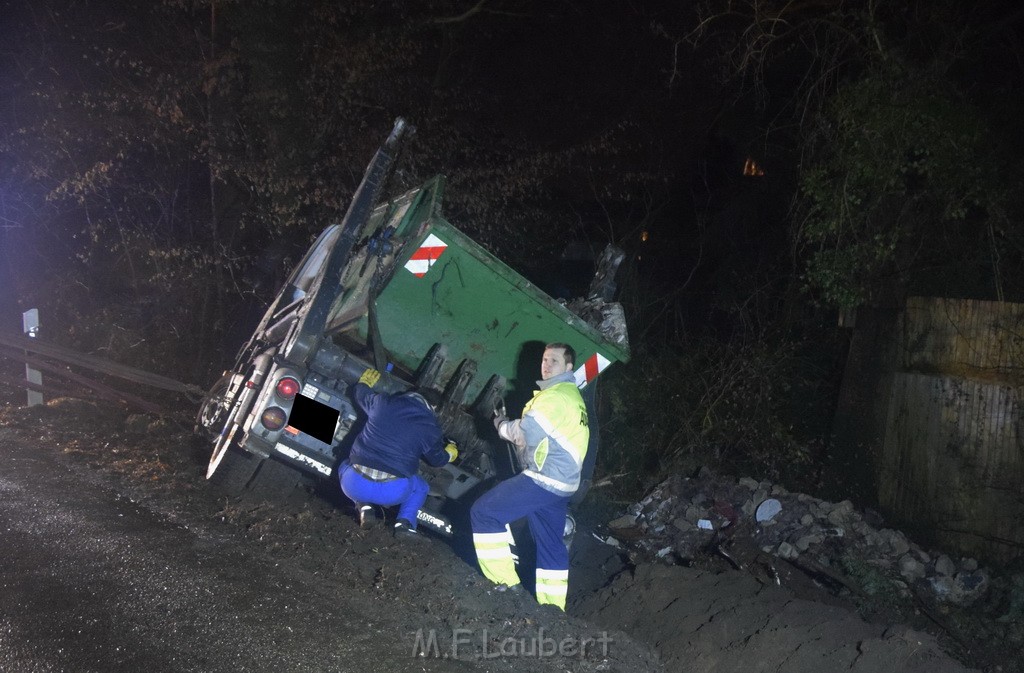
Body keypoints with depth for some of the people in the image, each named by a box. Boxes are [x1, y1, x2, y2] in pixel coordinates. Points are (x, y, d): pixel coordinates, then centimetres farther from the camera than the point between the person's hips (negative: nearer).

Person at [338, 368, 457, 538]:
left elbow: (359, 393, 29)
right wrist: (450, 454, 45)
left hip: (354, 485, 1)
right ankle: (404, 523, 7)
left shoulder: (383, 402, 7)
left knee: (346, 467, 37)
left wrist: (365, 381, 52)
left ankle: (365, 508, 12)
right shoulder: (431, 427, 4)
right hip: (392, 491, 0)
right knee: (420, 487, 34)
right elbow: (437, 459, 22)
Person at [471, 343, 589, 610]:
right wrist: (511, 425, 4)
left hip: (543, 478, -10)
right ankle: (552, 607, 24)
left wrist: (500, 423, -1)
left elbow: (526, 433, -20)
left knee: (484, 512, -5)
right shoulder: (573, 395, 19)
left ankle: (506, 583, -3)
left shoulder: (556, 395, -14)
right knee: (550, 545, 17)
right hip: (561, 483, 10)